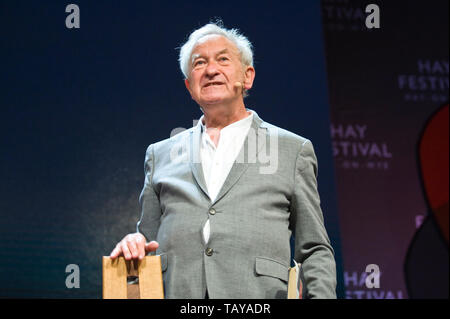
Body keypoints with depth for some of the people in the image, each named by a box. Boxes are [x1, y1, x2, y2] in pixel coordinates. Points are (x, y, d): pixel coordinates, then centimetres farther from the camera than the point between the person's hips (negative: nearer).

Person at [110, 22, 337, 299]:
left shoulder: (293, 150, 14)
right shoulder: (160, 154, 19)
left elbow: (315, 251, 12)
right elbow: (150, 245, 22)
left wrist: (321, 295, -5)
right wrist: (134, 246, 0)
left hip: (258, 298, -4)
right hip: (177, 291, 4)